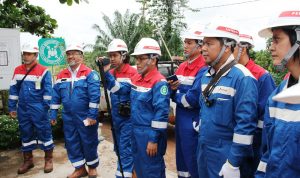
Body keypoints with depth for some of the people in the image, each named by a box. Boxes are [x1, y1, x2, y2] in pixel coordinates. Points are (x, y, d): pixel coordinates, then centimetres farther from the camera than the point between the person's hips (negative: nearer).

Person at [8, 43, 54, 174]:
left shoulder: (43, 71, -8)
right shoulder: (17, 70, 8)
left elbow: (47, 91, -8)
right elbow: (13, 90, 11)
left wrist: (45, 107, -12)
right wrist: (12, 107, 8)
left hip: (38, 109, -5)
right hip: (22, 109, 5)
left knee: (44, 133, 3)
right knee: (25, 134, 14)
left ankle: (48, 160, 17)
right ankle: (28, 160, 28)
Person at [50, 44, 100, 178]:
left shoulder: (89, 74, -11)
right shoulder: (61, 75, 6)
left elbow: (94, 96, -17)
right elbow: (55, 97, 10)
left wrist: (92, 116, -20)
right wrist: (53, 114, 8)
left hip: (85, 117, -5)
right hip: (68, 118, 5)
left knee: (89, 143, 9)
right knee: (71, 143, 13)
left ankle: (92, 167, 32)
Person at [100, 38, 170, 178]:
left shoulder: (159, 82, -19)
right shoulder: (136, 79, 8)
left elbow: (161, 112, -22)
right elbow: (119, 89, 13)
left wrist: (154, 139, -21)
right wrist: (106, 73, 2)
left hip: (150, 134, -8)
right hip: (136, 131, 8)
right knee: (139, 167, 23)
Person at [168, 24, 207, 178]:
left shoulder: (203, 70, -18)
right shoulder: (181, 67, 10)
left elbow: (192, 100, -25)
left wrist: (175, 95, -8)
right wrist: (172, 89, -8)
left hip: (193, 125, -8)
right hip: (180, 122, 8)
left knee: (193, 165, 6)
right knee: (181, 160, 21)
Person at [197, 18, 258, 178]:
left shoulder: (242, 78, -19)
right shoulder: (206, 75, 6)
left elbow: (245, 124, -21)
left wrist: (233, 163, -19)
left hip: (226, 155, -7)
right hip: (203, 149, 8)